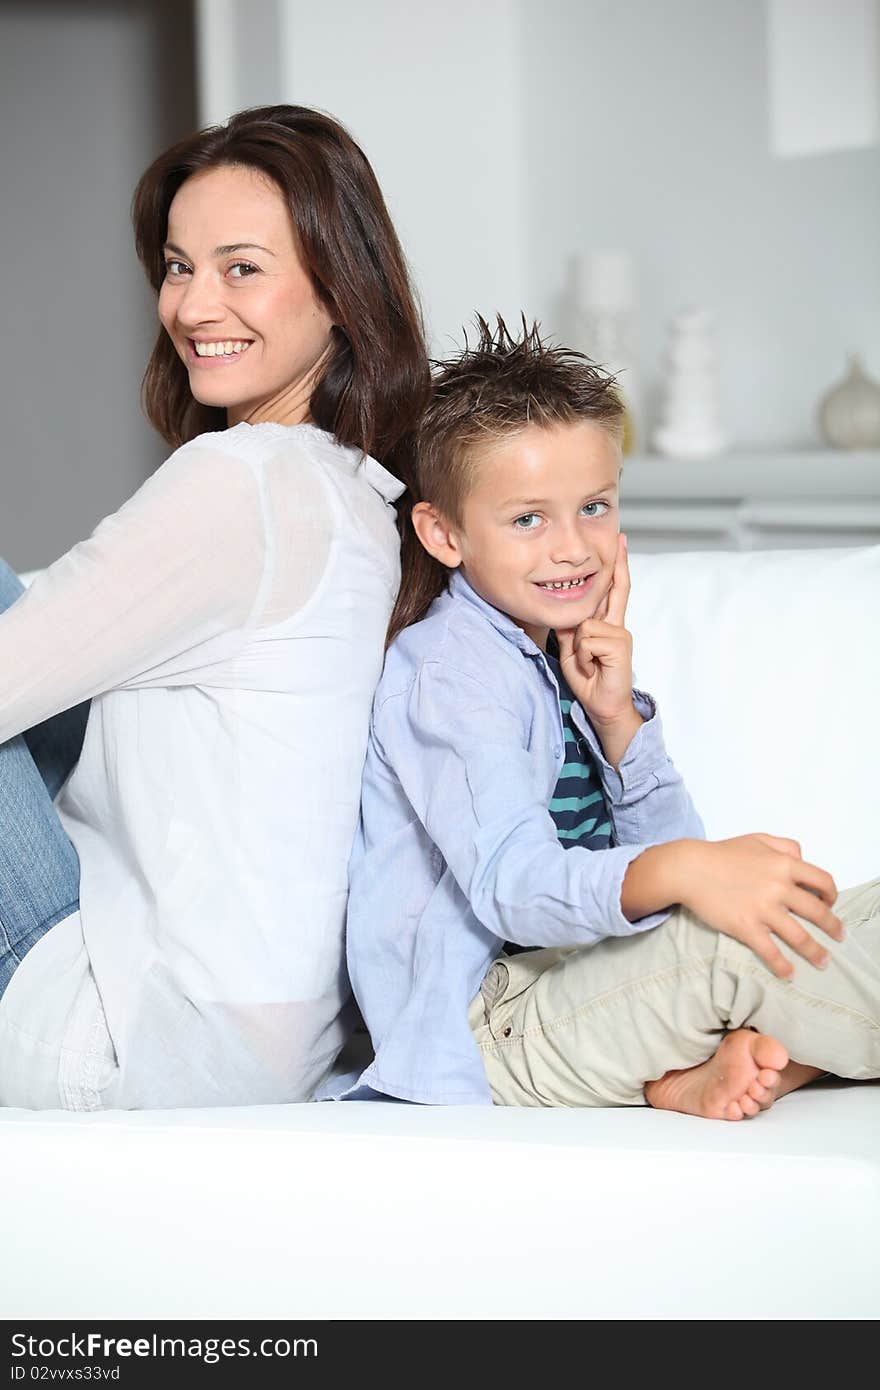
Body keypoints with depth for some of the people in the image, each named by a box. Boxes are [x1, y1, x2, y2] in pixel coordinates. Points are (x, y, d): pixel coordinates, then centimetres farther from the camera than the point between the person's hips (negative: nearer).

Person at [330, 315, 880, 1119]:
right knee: (736, 947, -31)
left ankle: (696, 1068, -21)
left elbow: (669, 849, 9)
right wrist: (683, 873, -45)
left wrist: (618, 717, -7)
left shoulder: (569, 653, 13)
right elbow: (512, 887, -28)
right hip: (488, 1025, -9)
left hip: (584, 980, 9)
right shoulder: (451, 668, -13)